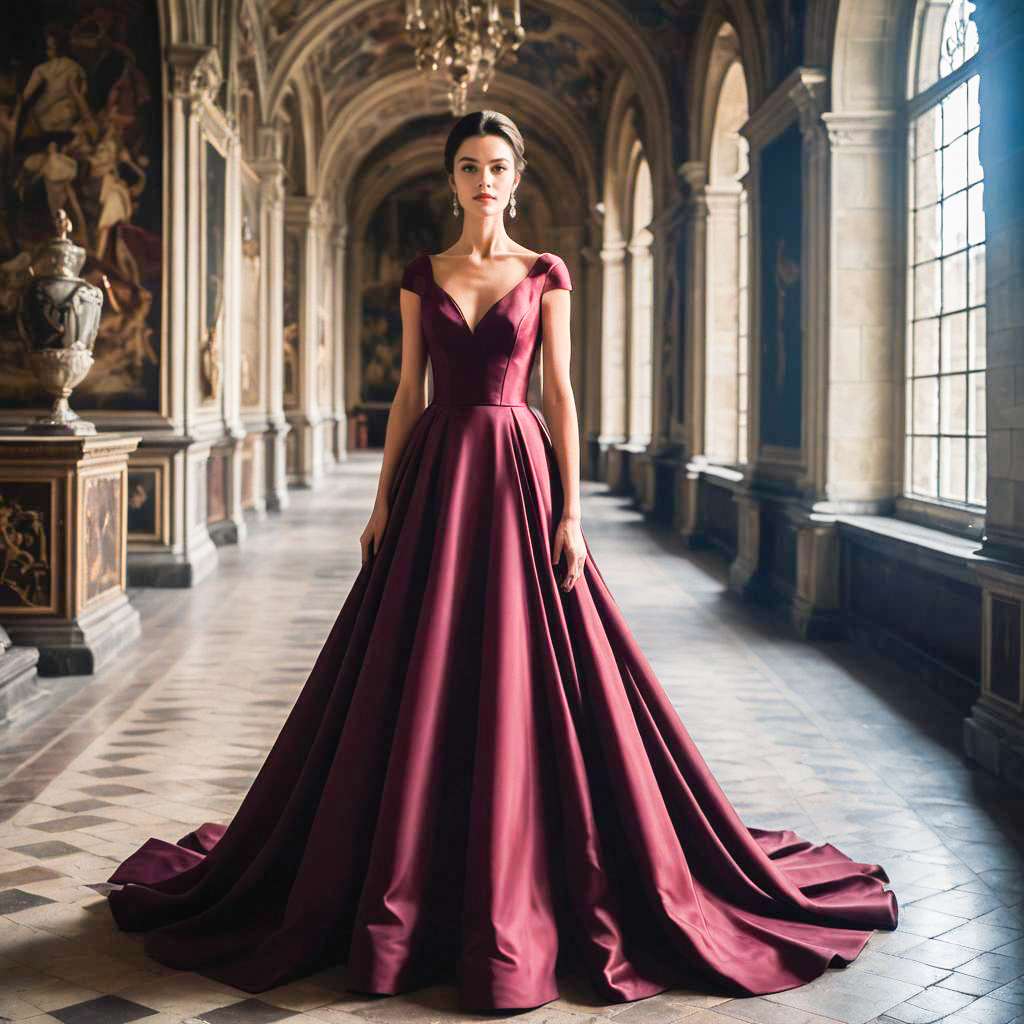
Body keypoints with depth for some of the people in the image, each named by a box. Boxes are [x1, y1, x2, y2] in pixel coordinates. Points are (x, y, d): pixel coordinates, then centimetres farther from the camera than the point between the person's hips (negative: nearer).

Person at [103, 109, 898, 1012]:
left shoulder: (545, 275, 4)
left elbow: (559, 393, 1)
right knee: (422, 688, 3)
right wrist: (384, 500, 3)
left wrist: (571, 511, -6)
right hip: (436, 474, 2)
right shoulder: (422, 276, 10)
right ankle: (412, 887, 17)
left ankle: (516, 892, 13)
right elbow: (408, 391, 9)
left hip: (518, 472, -2)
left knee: (519, 685, -1)